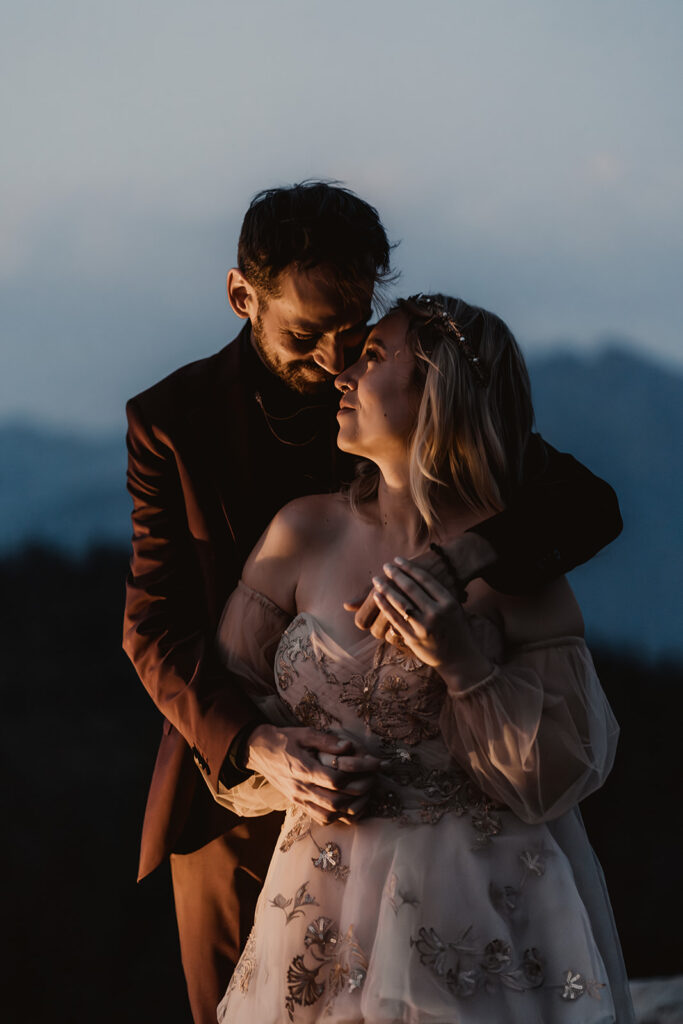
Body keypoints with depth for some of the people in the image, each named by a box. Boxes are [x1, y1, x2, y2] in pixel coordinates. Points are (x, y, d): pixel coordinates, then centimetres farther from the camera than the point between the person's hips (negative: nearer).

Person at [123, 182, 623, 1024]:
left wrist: (461, 554, -38)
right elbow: (154, 630, -12)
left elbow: (588, 505, -16)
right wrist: (257, 746, -31)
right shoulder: (173, 422, -8)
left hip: (385, 788, 0)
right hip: (234, 797, 0)